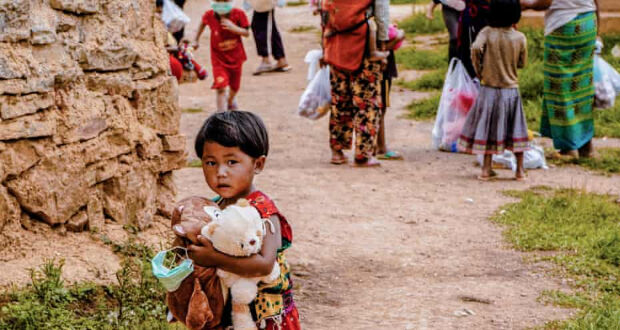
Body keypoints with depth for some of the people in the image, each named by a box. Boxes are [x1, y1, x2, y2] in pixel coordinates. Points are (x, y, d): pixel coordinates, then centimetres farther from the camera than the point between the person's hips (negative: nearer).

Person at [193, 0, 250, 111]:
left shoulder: (238, 14, -17)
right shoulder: (209, 15, -14)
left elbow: (246, 33, -13)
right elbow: (203, 23, 10)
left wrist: (233, 28, -31)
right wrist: (196, 40, 13)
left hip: (236, 56, 2)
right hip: (219, 58, -2)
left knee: (234, 86, 20)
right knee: (221, 88, -17)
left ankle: (230, 101, 54)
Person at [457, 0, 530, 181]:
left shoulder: (487, 33, -10)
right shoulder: (520, 38, -7)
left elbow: (476, 47, -27)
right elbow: (522, 63, 3)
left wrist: (479, 69, -12)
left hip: (489, 89, 0)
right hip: (511, 90, 0)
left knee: (488, 129, 10)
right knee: (516, 130, 11)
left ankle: (486, 169, 11)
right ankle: (520, 170, 14)